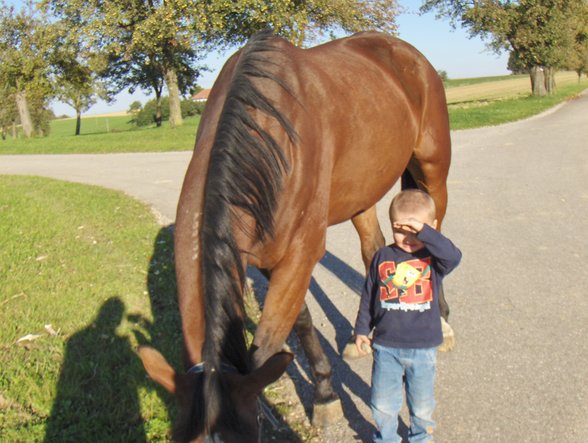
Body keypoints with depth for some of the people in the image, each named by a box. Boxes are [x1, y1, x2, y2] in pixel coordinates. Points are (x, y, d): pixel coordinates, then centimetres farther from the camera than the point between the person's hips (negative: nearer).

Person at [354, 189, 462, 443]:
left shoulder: (433, 258, -8)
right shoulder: (382, 257, -3)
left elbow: (453, 256, -33)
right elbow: (368, 296, 6)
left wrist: (424, 231, -41)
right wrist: (362, 329, 9)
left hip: (423, 348, -1)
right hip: (385, 346, 1)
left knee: (422, 405, 17)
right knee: (382, 404, 11)